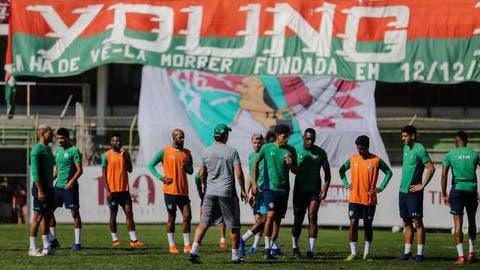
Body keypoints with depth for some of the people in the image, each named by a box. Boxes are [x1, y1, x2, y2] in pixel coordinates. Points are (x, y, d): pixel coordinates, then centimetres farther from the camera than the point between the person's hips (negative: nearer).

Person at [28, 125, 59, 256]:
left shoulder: (48, 149, 16)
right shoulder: (37, 149, -13)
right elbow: (35, 172, -19)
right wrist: (40, 190, -22)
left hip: (49, 187, 9)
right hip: (40, 187, -9)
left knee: (47, 216, 9)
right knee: (38, 216, -6)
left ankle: (46, 248, 13)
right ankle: (32, 249, -2)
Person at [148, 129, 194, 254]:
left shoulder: (187, 153, 11)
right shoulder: (164, 152, -1)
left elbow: (191, 171, 16)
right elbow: (150, 165, 1)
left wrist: (187, 166, -7)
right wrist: (161, 178, -9)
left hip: (183, 191, 4)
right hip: (170, 190, -4)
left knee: (187, 216, -2)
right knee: (171, 217, 1)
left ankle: (187, 245, 5)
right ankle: (171, 245, 8)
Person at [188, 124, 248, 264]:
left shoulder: (206, 152, 6)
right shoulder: (231, 151, -5)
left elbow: (201, 174, 10)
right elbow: (238, 172, -9)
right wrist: (243, 190, 1)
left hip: (210, 193, 3)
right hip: (227, 193, -3)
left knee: (204, 223, 2)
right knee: (233, 225, 8)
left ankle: (194, 250, -13)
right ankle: (235, 255, 11)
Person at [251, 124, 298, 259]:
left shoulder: (291, 150, 5)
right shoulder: (266, 148, -1)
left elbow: (295, 171, 12)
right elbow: (256, 163, 13)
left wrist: (291, 164, -11)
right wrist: (254, 182, 10)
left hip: (283, 189, 3)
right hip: (269, 187, -3)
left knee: (278, 219, 4)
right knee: (271, 215, -18)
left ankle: (269, 249, 14)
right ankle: (267, 248, -11)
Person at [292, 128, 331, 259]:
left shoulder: (320, 153, 0)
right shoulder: (296, 151, 1)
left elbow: (327, 171, 4)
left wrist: (325, 188, -5)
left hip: (314, 190, -1)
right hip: (299, 189, 1)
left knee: (312, 219, -9)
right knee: (298, 220, 4)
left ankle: (310, 250, -9)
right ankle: (295, 247, 22)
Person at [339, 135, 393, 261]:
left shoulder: (376, 160, -4)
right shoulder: (353, 159, 5)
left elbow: (389, 173, 4)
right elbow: (342, 170, 19)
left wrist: (381, 188, -3)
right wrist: (345, 184, 8)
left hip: (369, 200, -2)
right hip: (354, 198, 2)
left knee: (367, 226, 5)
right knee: (353, 224, -5)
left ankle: (366, 253, 17)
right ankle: (353, 253, 0)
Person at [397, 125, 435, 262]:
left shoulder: (419, 150, -12)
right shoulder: (406, 148, 14)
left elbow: (431, 169, -16)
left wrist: (422, 185, -14)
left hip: (413, 192, -8)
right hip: (403, 190, 8)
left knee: (417, 222, -5)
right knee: (407, 223, 10)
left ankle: (420, 253, -4)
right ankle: (407, 252, 15)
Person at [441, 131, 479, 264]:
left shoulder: (449, 155, 2)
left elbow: (444, 175, -3)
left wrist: (444, 194, 2)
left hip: (457, 189, -2)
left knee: (458, 223, -3)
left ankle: (460, 255, -12)